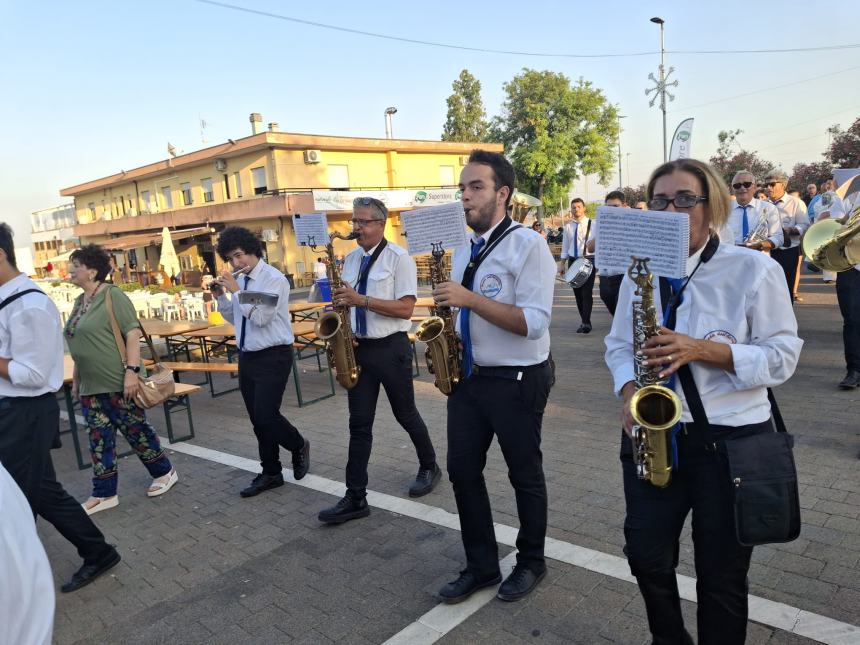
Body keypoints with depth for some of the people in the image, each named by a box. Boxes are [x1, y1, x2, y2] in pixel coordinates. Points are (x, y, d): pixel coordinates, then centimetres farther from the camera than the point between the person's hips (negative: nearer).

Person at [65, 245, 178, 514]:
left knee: (136, 430, 4)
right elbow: (80, 345, 19)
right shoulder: (80, 301, 13)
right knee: (99, 439, 10)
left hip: (118, 383, -7)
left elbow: (133, 333, -17)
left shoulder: (113, 296, -12)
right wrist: (76, 379, 20)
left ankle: (164, 472, 23)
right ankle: (104, 494, 18)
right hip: (90, 386, 8)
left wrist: (132, 371, -24)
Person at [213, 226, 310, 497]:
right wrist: (220, 296, 6)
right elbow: (234, 318, 20)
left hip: (273, 357, -7)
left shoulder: (274, 279, -13)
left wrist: (234, 290, -17)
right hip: (247, 357, 7)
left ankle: (299, 446, 19)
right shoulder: (241, 282, 9)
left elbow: (260, 317, -23)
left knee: (266, 416, -11)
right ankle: (270, 473, 24)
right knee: (257, 419, 11)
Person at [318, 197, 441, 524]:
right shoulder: (350, 259, 10)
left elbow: (405, 308, -17)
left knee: (405, 414, 11)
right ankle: (355, 497, 11)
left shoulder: (399, 258, -9)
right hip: (358, 348, 6)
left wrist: (361, 300, -23)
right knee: (359, 424, 5)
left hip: (391, 348, -5)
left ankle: (429, 467, 36)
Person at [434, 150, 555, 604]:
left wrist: (470, 299, -27)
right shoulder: (462, 252, 10)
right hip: (468, 377, 7)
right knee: (462, 471, 12)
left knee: (525, 476, 11)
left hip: (517, 382, -7)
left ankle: (530, 563, 33)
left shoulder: (527, 246, -13)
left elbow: (534, 323, -22)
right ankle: (481, 565, 31)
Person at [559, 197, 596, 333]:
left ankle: (586, 323, -13)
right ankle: (584, 321, 18)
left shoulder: (592, 224, -4)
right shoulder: (568, 226, 9)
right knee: (577, 292, 8)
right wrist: (562, 263, 14)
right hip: (573, 261, 5)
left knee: (587, 292, -11)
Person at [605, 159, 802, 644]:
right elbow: (619, 344, 11)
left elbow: (782, 357, -9)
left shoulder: (755, 270, -8)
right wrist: (629, 391, -8)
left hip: (731, 441, -3)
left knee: (722, 574, 11)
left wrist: (703, 350, -23)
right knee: (646, 555, 11)